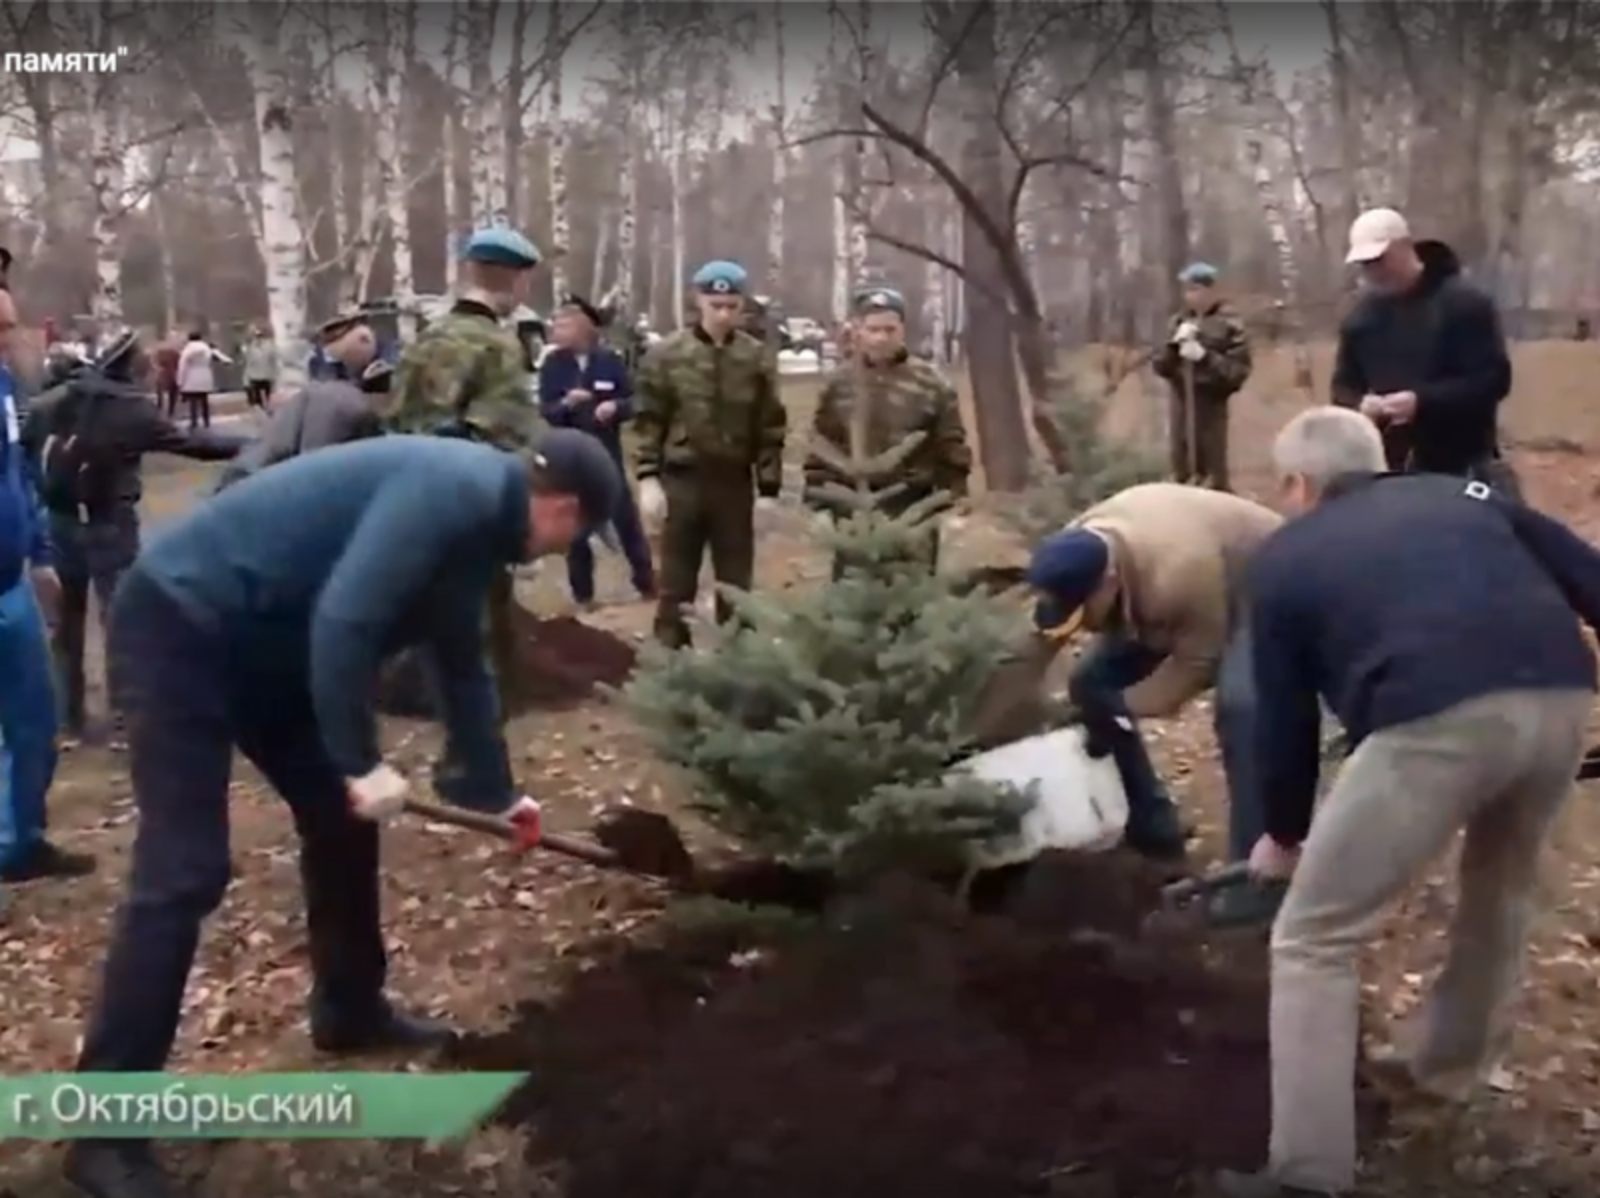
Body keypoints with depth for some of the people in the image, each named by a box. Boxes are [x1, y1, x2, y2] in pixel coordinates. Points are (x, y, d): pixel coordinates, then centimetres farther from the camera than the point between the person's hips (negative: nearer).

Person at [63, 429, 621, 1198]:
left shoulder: (478, 517, 12)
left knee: (340, 816, 15)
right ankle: (106, 1133, -2)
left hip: (260, 637, 10)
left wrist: (496, 791, 32)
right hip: (182, 621, -10)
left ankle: (350, 1010, 33)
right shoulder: (455, 492, -20)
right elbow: (343, 620, -30)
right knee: (183, 873, -11)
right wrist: (362, 763, -21)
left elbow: (461, 666, 24)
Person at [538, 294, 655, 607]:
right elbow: (545, 412, -5)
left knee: (627, 520, 7)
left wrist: (614, 407, -21)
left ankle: (647, 583, 21)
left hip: (607, 454, 0)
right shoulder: (552, 364, -3)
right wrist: (566, 403, -25)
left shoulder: (610, 360, -4)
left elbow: (631, 403, 0)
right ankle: (583, 594, 19)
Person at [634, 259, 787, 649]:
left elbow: (771, 429, 2)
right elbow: (649, 421, 0)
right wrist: (648, 477, -8)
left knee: (736, 585, 10)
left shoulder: (757, 358, -1)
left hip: (735, 482, 1)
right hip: (682, 479, -1)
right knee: (676, 584, 8)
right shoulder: (667, 355, -3)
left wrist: (769, 489, -1)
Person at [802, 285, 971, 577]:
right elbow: (821, 446, 7)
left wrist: (953, 504, -5)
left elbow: (951, 449, -2)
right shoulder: (838, 382, 3)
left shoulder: (931, 383, -4)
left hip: (912, 512, -1)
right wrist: (818, 502, 3)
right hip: (852, 513, 2)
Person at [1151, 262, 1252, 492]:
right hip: (1181, 406, 5)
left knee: (1215, 479, -3)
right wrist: (1174, 344, -11)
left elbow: (1239, 371, -11)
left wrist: (1205, 357, -21)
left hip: (1211, 407, -5)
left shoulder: (1229, 325, -8)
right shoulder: (1178, 322, 8)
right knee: (1181, 477, 14)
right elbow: (1160, 366, 7)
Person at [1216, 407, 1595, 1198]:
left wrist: (1282, 837, 38)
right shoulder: (1459, 493, 30)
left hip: (1436, 718, -5)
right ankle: (1444, 1067, 50)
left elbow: (1285, 719, 24)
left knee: (1314, 941, 10)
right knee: (1499, 891, 34)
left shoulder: (1285, 559, 22)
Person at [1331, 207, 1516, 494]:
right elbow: (1343, 385, 13)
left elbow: (1493, 379, -13)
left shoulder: (1464, 303, -8)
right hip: (1388, 470, 5)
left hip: (1460, 468, -5)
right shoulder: (1362, 314, 9)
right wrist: (1359, 404, -13)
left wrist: (1423, 401, -25)